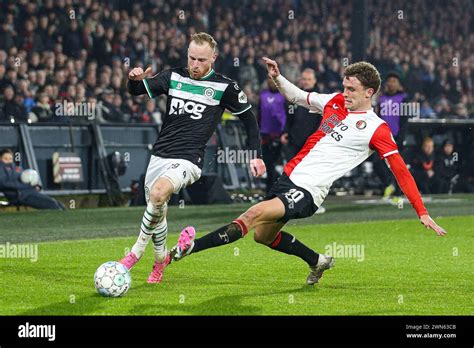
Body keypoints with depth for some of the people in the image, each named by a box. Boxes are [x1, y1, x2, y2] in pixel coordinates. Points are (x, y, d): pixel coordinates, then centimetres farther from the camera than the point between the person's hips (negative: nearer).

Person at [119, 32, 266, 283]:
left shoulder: (224, 87, -3)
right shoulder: (173, 77, 7)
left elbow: (249, 119, 8)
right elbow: (136, 91, 12)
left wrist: (256, 155, 7)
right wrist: (134, 79, -12)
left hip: (188, 159, -5)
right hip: (159, 156, 5)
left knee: (158, 193, -32)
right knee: (156, 213, 10)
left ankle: (137, 251, -16)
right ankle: (160, 258, 38)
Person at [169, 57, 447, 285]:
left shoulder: (377, 129, -9)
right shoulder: (335, 102, 8)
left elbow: (401, 170, -8)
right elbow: (297, 96, 23)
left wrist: (422, 212, -11)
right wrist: (277, 78, 3)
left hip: (308, 193, -8)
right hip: (290, 177, 8)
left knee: (255, 214, -25)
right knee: (263, 235, 22)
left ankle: (190, 247, -29)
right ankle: (318, 262, 40)